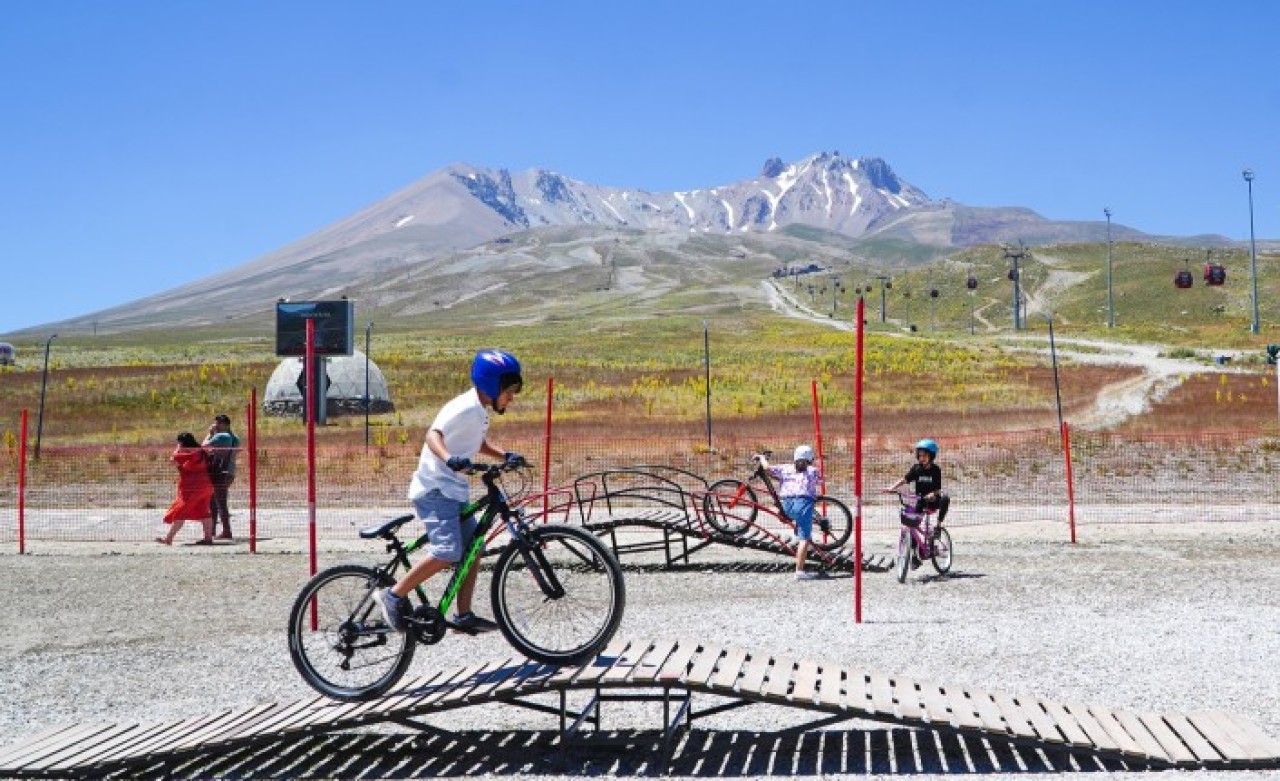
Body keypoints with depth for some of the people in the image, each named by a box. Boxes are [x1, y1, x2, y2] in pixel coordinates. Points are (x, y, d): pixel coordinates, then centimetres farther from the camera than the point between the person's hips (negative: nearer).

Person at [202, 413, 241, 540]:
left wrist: (210, 433, 3)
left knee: (220, 503, -7)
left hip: (220, 474, -9)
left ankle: (227, 531, -9)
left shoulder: (221, 436, -14)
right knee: (213, 502, 18)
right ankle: (212, 529, 25)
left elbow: (204, 446, -8)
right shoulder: (235, 438, 14)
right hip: (230, 473, 9)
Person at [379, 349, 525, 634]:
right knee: (448, 552, -21)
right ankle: (395, 595, -7)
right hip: (435, 489, -10)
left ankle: (463, 616, 14)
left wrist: (505, 455, 10)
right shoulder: (465, 408, -18)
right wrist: (449, 458, -48)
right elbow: (433, 434, -30)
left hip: (455, 490, 10)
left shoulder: (481, 410, 12)